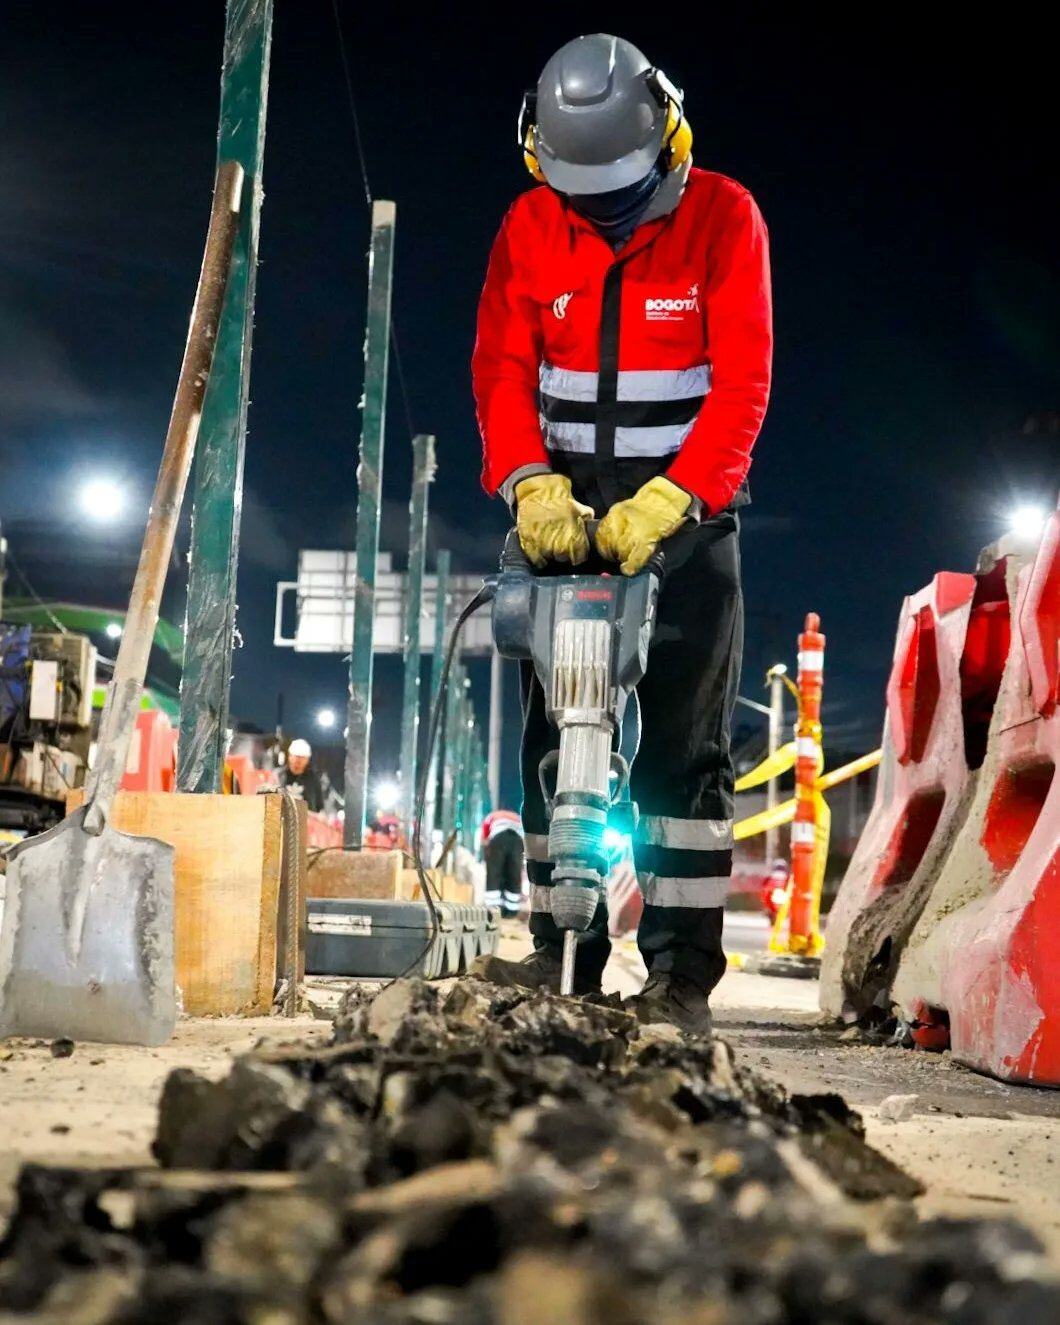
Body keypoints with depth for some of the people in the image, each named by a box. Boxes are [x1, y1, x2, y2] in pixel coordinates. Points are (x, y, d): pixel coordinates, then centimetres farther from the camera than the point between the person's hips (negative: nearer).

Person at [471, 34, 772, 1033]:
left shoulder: (722, 218, -8)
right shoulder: (531, 227, 1)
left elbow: (741, 386, -14)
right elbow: (501, 369, -4)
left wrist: (669, 503, -25)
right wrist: (532, 487, -21)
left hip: (685, 511, -3)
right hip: (566, 509, 3)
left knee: (684, 744, -4)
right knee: (553, 735, 3)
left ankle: (682, 970, -1)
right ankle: (562, 948, 10)